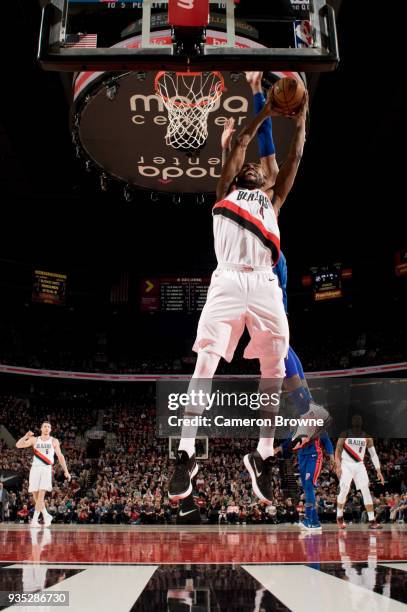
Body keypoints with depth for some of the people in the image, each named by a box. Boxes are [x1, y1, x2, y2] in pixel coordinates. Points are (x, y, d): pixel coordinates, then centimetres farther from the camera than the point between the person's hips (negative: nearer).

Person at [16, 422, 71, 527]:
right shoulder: (34, 439, 11)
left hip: (47, 469, -2)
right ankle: (46, 516, 20)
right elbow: (18, 445, 0)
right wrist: (26, 436, -16)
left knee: (41, 495, -15)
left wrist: (66, 471, 6)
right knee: (36, 496, 3)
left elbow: (60, 456, 10)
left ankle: (35, 519, -12)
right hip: (35, 468, 2)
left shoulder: (54, 441, 9)